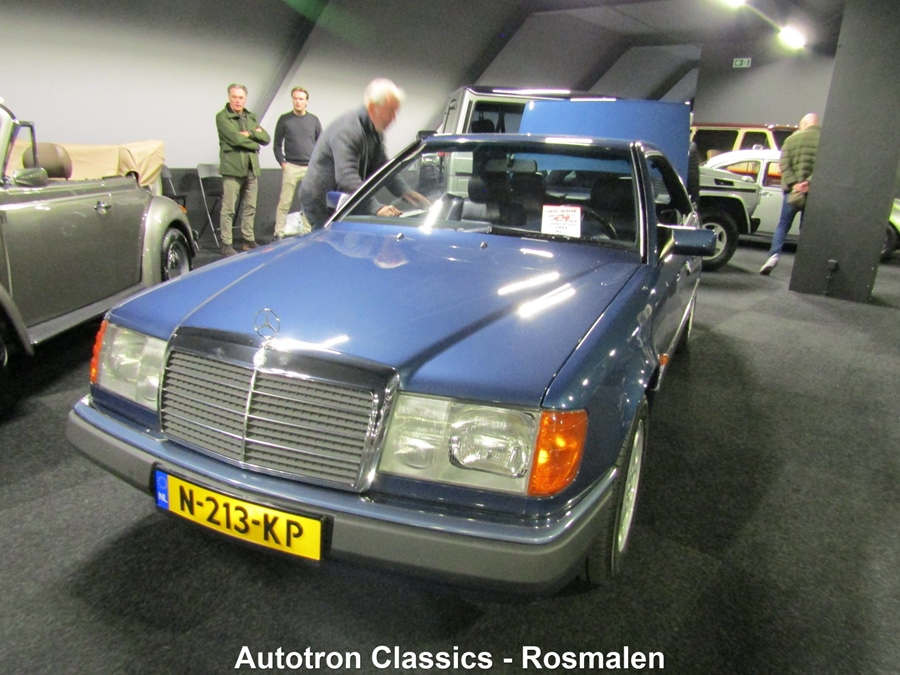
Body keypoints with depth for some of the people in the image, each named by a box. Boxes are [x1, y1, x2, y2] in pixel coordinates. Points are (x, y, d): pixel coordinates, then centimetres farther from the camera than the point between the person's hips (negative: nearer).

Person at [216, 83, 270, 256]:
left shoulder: (251, 117, 18)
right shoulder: (222, 117, -1)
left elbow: (266, 138, 8)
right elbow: (235, 138, -16)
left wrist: (250, 134, -6)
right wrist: (254, 142, -3)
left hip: (251, 168, 6)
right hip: (232, 168, -6)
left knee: (250, 208, 11)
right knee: (228, 208, -4)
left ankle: (249, 240, 21)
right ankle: (226, 244, 0)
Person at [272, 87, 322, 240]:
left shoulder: (314, 120, 10)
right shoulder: (284, 119, 5)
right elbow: (277, 144, 6)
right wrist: (282, 162, -5)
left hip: (311, 168, 2)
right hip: (291, 167, -2)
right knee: (284, 202, -4)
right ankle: (279, 234, 0)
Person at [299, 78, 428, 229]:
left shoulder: (374, 133, 7)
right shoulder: (347, 129, -26)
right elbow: (347, 177, -38)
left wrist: (407, 193, -4)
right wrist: (377, 208, -48)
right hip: (321, 206, -9)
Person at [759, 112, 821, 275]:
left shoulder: (793, 138, 3)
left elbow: (784, 164, -7)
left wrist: (794, 183, -13)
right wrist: (809, 183, -16)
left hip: (793, 189, 0)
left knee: (783, 225, 9)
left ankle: (774, 255, -8)